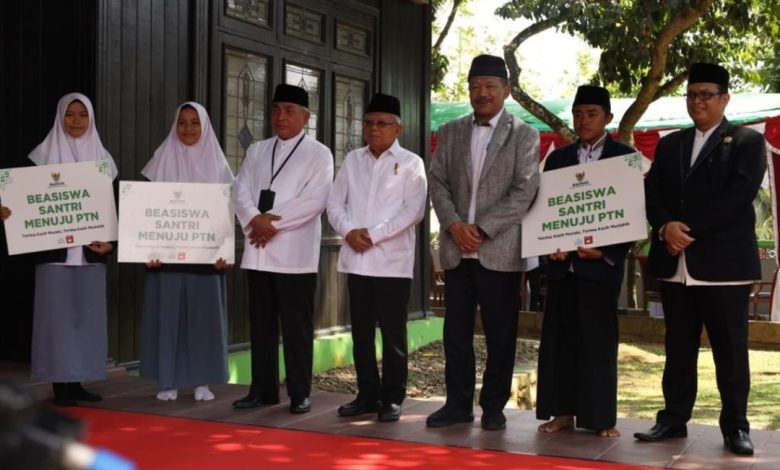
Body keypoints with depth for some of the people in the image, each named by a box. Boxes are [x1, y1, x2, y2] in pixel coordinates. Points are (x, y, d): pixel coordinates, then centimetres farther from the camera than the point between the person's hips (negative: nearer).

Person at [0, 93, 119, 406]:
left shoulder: (102, 157, 11)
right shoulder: (45, 154, 2)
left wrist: (109, 241, -4)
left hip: (91, 251, 3)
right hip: (55, 249, -3)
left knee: (87, 315, 5)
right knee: (57, 314, -3)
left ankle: (78, 381, 13)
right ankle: (60, 384, 2)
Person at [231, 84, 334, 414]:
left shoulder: (318, 154, 2)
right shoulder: (256, 151, 17)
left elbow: (315, 200, -11)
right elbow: (240, 191, 5)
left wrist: (274, 220, -14)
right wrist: (255, 220, -14)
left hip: (294, 252, -5)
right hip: (258, 251, 5)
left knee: (296, 327, 0)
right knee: (261, 325, 9)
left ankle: (299, 394, 8)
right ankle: (263, 389, 18)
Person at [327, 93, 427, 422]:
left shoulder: (410, 163, 0)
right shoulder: (352, 160, 13)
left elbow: (413, 211, -10)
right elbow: (335, 203, 9)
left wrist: (373, 234, -15)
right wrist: (349, 231, -10)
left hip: (392, 261, -4)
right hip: (356, 259, 4)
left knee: (392, 334, 2)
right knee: (361, 332, 10)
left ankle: (392, 398, 11)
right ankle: (367, 394, 19)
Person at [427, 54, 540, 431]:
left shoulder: (524, 135, 1)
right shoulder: (450, 132, 13)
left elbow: (525, 191, -7)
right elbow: (437, 182, 7)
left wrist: (482, 228, -14)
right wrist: (454, 224, -9)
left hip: (500, 251, -3)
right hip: (456, 249, 3)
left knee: (500, 334, 3)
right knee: (456, 331, 7)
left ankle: (494, 406, 14)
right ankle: (458, 403, 17)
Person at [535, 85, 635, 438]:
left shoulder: (625, 157, 1)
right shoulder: (557, 158, 12)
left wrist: (606, 252, -12)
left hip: (601, 263, -4)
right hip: (561, 263, 4)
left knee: (598, 340, 0)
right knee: (559, 338, 5)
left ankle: (602, 418, 8)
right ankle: (563, 412, 13)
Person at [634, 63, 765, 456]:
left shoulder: (747, 142, 2)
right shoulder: (669, 145, 17)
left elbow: (738, 197, -11)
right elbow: (652, 192, 8)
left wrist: (690, 230, -15)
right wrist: (666, 227, -12)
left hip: (723, 262, -4)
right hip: (675, 263, 5)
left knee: (730, 350, 2)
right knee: (678, 348, 10)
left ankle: (735, 426, 11)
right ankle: (673, 419, 18)